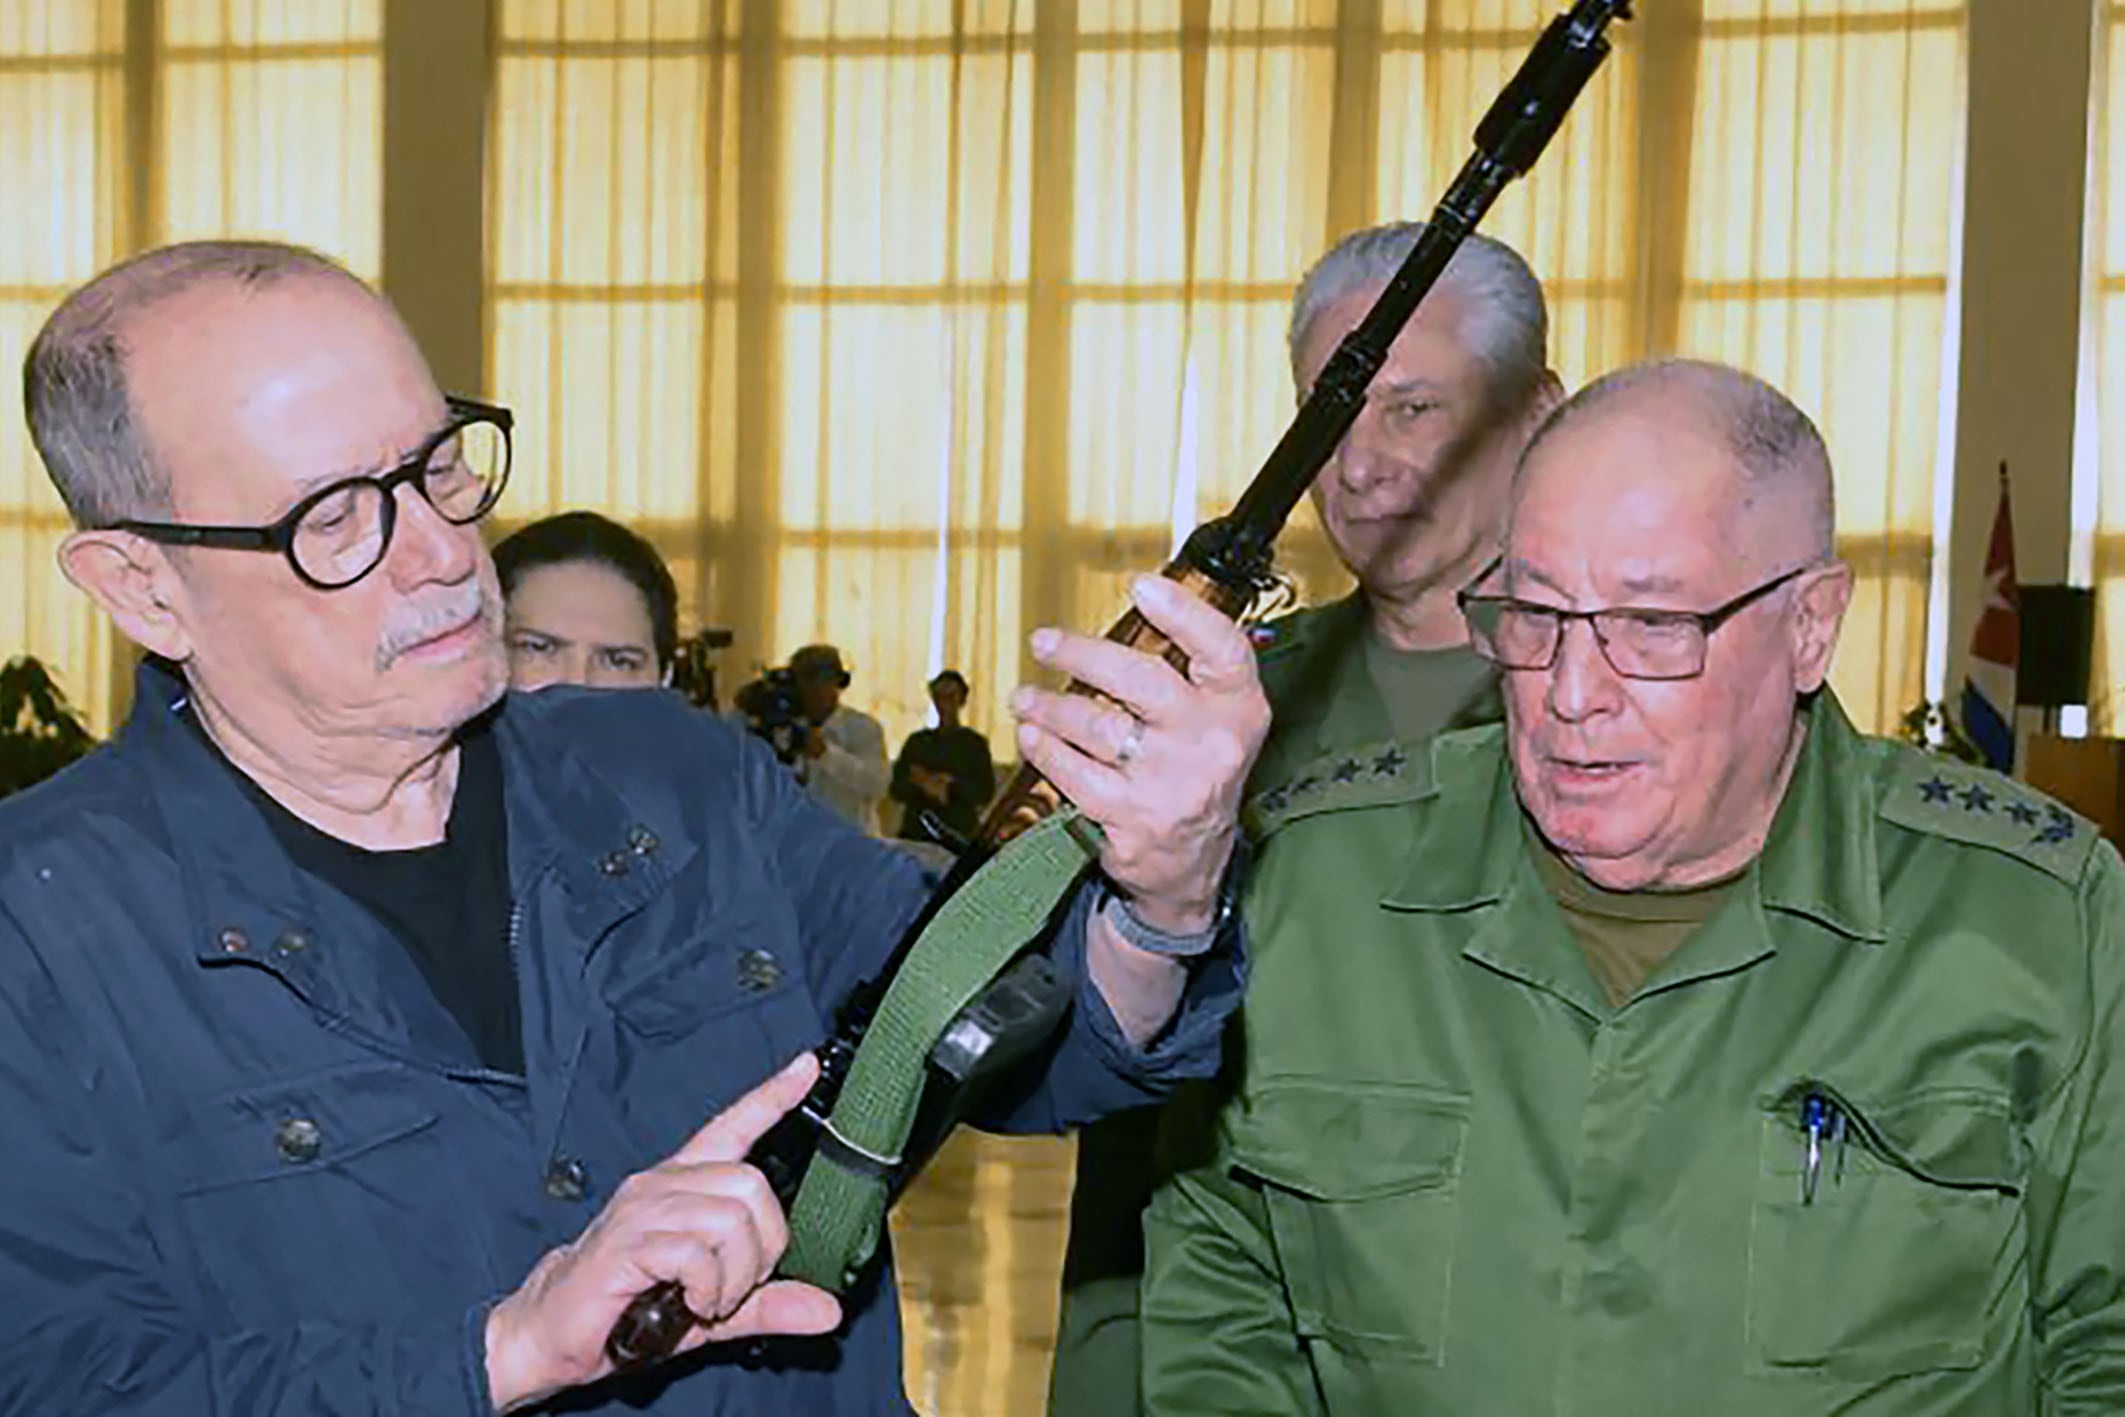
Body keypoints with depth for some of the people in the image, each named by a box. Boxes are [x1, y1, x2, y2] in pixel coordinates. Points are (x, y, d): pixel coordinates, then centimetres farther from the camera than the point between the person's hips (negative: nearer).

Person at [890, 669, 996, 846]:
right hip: (914, 834, 2)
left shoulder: (974, 743, 7)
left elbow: (985, 792, 0)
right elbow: (896, 788, 7)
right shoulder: (917, 742, 14)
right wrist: (923, 786, -12)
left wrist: (950, 786, -13)